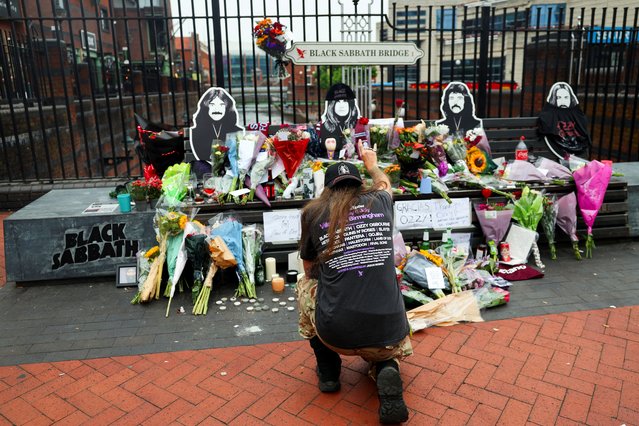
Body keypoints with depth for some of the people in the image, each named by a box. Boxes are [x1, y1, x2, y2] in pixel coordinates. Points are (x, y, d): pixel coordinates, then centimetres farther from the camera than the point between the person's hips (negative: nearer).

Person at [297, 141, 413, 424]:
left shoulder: (313, 212, 3)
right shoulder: (380, 201, 7)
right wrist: (372, 165, 56)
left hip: (336, 332, -1)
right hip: (389, 333, 2)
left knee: (305, 285, 28)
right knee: (382, 353, 38)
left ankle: (328, 371, 25)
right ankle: (385, 370, 3)